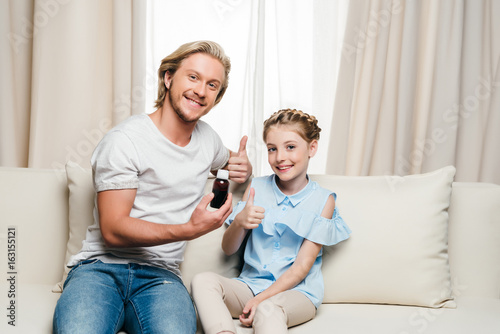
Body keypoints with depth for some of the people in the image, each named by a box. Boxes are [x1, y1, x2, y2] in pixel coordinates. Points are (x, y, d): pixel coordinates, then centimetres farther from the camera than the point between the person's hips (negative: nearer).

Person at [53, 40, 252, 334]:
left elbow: (228, 158, 40)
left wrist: (243, 167, 13)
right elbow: (113, 230, -12)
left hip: (159, 275, 4)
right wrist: (189, 230, -24)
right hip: (102, 266, -3)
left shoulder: (206, 137, 14)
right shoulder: (124, 140, -7)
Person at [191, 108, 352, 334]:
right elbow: (228, 249, 6)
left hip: (297, 292, -4)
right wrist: (239, 222, -17)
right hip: (251, 284, 5)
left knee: (268, 309, -39)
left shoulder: (323, 200, -2)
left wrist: (261, 299, -17)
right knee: (203, 281, -26)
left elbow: (302, 266, -5)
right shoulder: (256, 187, 6)